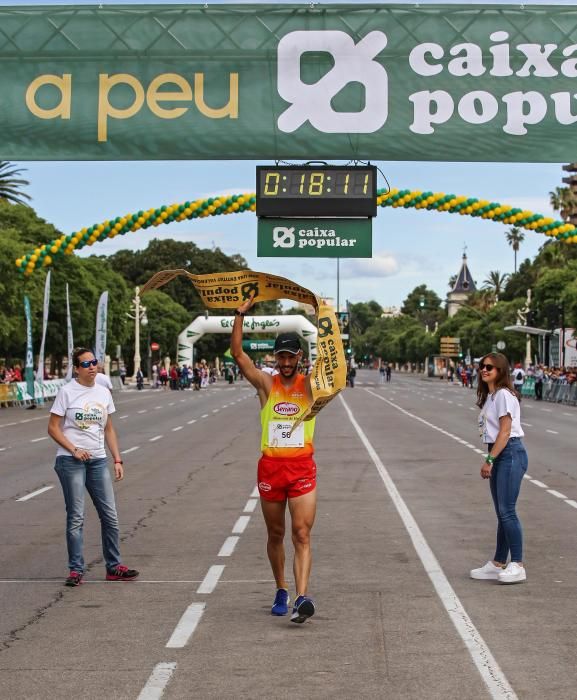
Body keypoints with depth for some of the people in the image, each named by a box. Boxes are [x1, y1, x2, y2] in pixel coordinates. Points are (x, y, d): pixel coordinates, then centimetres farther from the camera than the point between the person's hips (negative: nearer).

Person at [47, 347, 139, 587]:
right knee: (76, 516, -3)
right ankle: (76, 570, 5)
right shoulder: (67, 392, -5)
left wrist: (117, 460, 9)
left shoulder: (103, 393, 9)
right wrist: (74, 450, -16)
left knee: (110, 515, 5)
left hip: (98, 460, 5)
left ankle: (114, 567, 15)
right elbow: (53, 428, -5)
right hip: (70, 461, -5)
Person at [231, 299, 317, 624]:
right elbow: (237, 352, -1)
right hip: (270, 468, 2)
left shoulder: (309, 384, 3)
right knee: (275, 534, 13)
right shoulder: (266, 384, 4)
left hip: (302, 468, -2)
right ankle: (281, 591, 28)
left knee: (302, 535, -11)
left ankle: (303, 597, -20)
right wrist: (240, 315, -6)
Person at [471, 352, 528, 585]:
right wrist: (489, 460, 8)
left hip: (510, 453, -10)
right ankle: (498, 564, 17)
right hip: (498, 455, 10)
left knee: (507, 511, -11)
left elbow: (505, 431, -16)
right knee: (501, 512, 12)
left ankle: (517, 566, -7)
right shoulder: (490, 396, 18)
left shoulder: (504, 395, -11)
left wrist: (489, 459, -18)